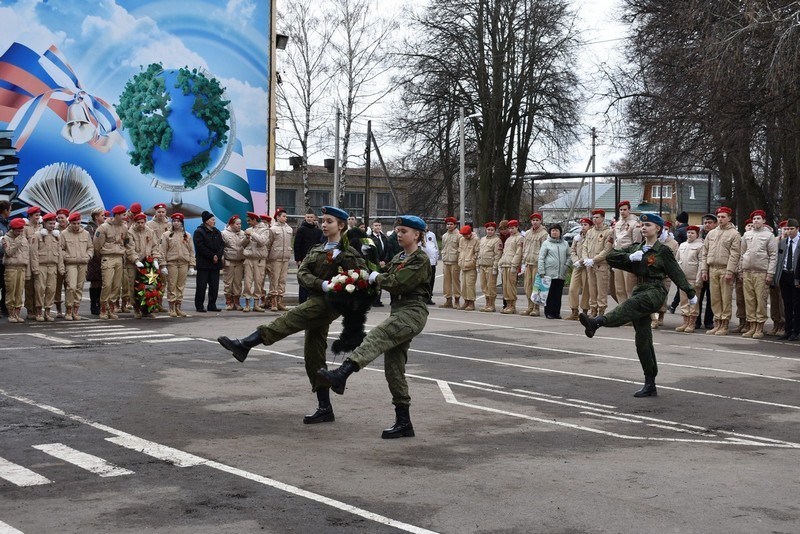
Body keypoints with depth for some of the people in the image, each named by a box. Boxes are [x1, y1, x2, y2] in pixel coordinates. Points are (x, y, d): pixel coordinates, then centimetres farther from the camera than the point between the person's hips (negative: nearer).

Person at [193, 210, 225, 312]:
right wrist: (212, 256, -14)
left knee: (214, 286, 5)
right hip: (203, 263, -6)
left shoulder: (217, 232, 17)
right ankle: (199, 306, 0)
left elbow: (222, 245, 11)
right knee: (202, 285, -5)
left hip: (216, 263, 6)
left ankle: (212, 305, 12)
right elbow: (200, 247, -13)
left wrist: (217, 256, -8)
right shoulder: (199, 232, -4)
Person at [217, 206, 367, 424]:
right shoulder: (316, 250, 16)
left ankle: (244, 345, -34)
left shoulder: (349, 253, -2)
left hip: (330, 303, -8)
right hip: (317, 301, 8)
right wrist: (322, 284, -16)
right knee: (313, 355, 6)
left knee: (292, 318, -25)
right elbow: (302, 273, 1)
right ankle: (325, 408, 10)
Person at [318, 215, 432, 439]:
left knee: (376, 336, -31)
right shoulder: (398, 259, 22)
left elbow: (398, 283, -15)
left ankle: (341, 375, -52)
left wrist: (376, 277, -2)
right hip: (399, 311, 9)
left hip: (413, 312, -9)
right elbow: (387, 281, 18)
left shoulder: (421, 260, -6)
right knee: (393, 368, 5)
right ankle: (403, 423, 8)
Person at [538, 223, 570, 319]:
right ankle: (548, 312, 2)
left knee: (558, 294, 4)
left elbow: (568, 255, 22)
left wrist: (566, 264, 4)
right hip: (549, 273, -3)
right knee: (550, 293, -3)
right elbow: (541, 258, 0)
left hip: (561, 274, 3)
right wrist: (541, 271, -7)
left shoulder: (565, 244, 13)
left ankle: (556, 312, 10)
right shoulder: (546, 243, 2)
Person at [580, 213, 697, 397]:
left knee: (630, 305, -37)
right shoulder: (636, 248, 15)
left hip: (655, 291, -7)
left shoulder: (662, 250, -1)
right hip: (639, 290, 7)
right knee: (643, 340, 6)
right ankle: (650, 385, 12)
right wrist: (630, 257, -10)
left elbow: (676, 273, 2)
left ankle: (596, 322, -65)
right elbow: (610, 257, 6)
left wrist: (690, 293, 7)